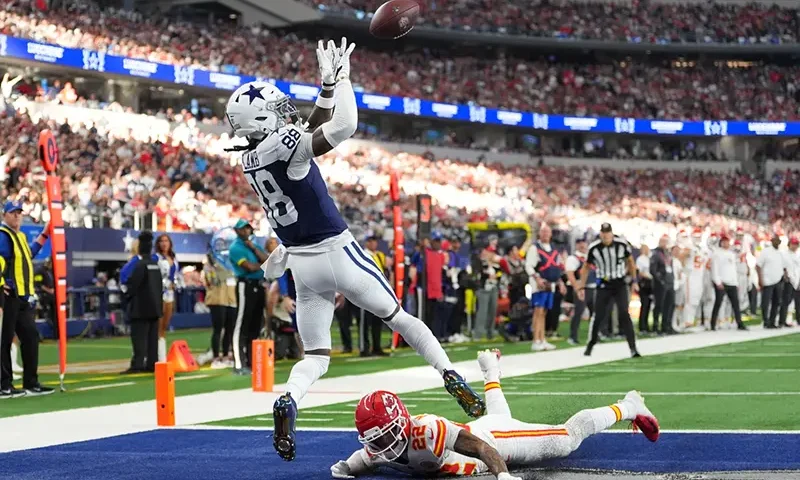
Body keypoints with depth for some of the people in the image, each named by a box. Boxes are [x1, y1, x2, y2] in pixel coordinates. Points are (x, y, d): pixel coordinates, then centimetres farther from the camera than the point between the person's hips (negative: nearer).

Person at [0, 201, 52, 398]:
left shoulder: (20, 236, 20)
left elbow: (29, 254, 34)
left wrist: (44, 234, 32)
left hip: (23, 298, 10)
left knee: (31, 336, 11)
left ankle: (31, 383, 18)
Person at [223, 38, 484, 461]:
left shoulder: (249, 160, 6)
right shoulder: (284, 145, -18)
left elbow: (308, 132, 18)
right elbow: (344, 127, -26)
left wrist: (328, 87, 15)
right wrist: (340, 78, -12)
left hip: (301, 264, 6)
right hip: (337, 252, -6)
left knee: (315, 357, 10)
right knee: (398, 317, 15)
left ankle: (287, 401, -20)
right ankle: (453, 380, 13)